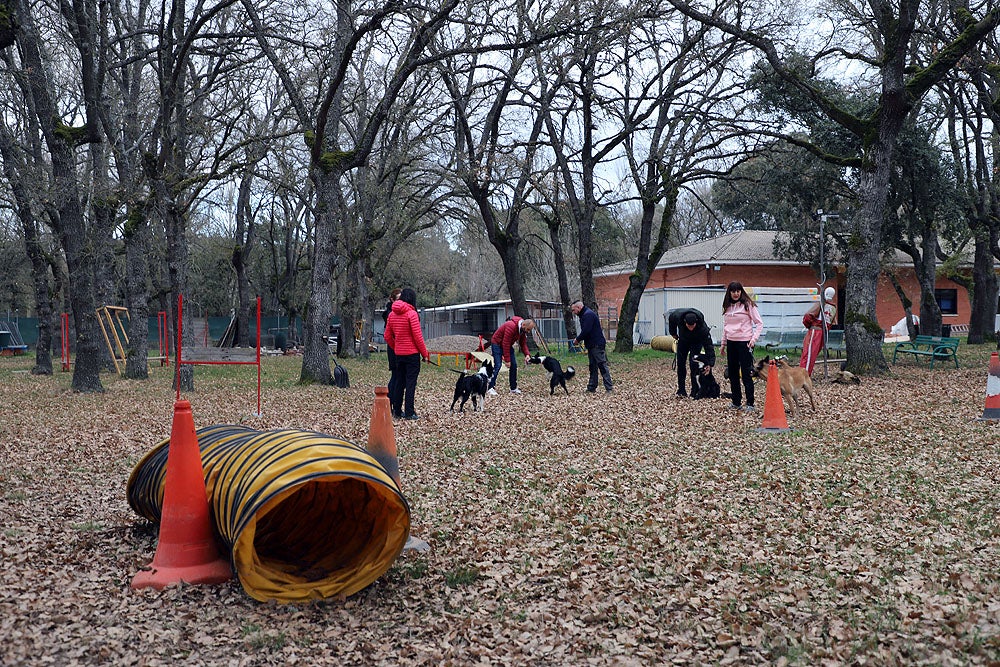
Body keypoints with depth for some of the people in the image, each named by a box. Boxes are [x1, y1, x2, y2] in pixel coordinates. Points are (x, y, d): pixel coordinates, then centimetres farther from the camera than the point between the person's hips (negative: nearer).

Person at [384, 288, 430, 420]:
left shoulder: (392, 314, 6)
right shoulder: (411, 313, -13)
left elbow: (387, 336, 9)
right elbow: (417, 336, -14)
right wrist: (425, 354, -7)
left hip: (398, 354, 6)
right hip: (412, 353, -6)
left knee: (399, 381, 13)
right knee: (411, 382, -1)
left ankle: (397, 410, 18)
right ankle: (409, 412, -1)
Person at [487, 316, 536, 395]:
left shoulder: (523, 330, -6)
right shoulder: (511, 326, -33)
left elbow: (523, 343, 1)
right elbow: (505, 343, -31)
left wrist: (527, 354, -18)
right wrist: (507, 360, -28)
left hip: (508, 345, 8)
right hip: (497, 343, -8)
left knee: (514, 365, 2)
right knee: (497, 365, -17)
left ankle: (513, 388, 10)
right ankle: (491, 388, -14)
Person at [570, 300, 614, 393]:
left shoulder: (588, 315, -15)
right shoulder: (584, 315, 19)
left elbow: (586, 331, -22)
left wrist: (578, 339, -10)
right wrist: (579, 339, 6)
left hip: (597, 345, -11)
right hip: (592, 345, 11)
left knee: (603, 366, -9)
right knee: (593, 367, 12)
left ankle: (609, 387, -9)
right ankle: (591, 388, 16)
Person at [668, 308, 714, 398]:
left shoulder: (703, 328, -41)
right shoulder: (677, 316, -34)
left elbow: (708, 345, -37)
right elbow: (671, 317, -7)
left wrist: (710, 364, -43)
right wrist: (674, 334, 1)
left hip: (697, 341, -3)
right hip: (683, 339, 3)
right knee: (680, 364, -2)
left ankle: (695, 391, -9)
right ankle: (681, 390, 3)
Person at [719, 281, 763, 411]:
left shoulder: (748, 305, -6)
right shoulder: (727, 307, 11)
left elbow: (759, 323, -6)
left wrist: (754, 339, -16)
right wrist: (723, 344, 18)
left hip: (744, 342, -6)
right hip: (731, 342, 6)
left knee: (746, 374, -6)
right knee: (733, 374, 10)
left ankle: (750, 404, -1)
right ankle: (736, 402, 19)